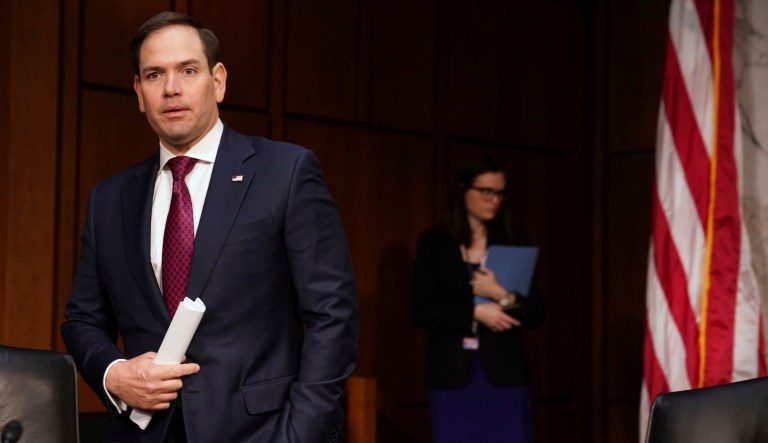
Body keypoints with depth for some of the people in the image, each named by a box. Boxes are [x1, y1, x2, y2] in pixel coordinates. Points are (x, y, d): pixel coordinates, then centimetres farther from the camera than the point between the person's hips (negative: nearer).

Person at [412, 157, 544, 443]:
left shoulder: (513, 244, 7)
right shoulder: (434, 242, 4)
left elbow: (536, 314, 5)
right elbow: (421, 312, -3)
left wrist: (503, 297, -13)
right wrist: (475, 312, -14)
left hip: (504, 374, 1)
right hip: (453, 374, -1)